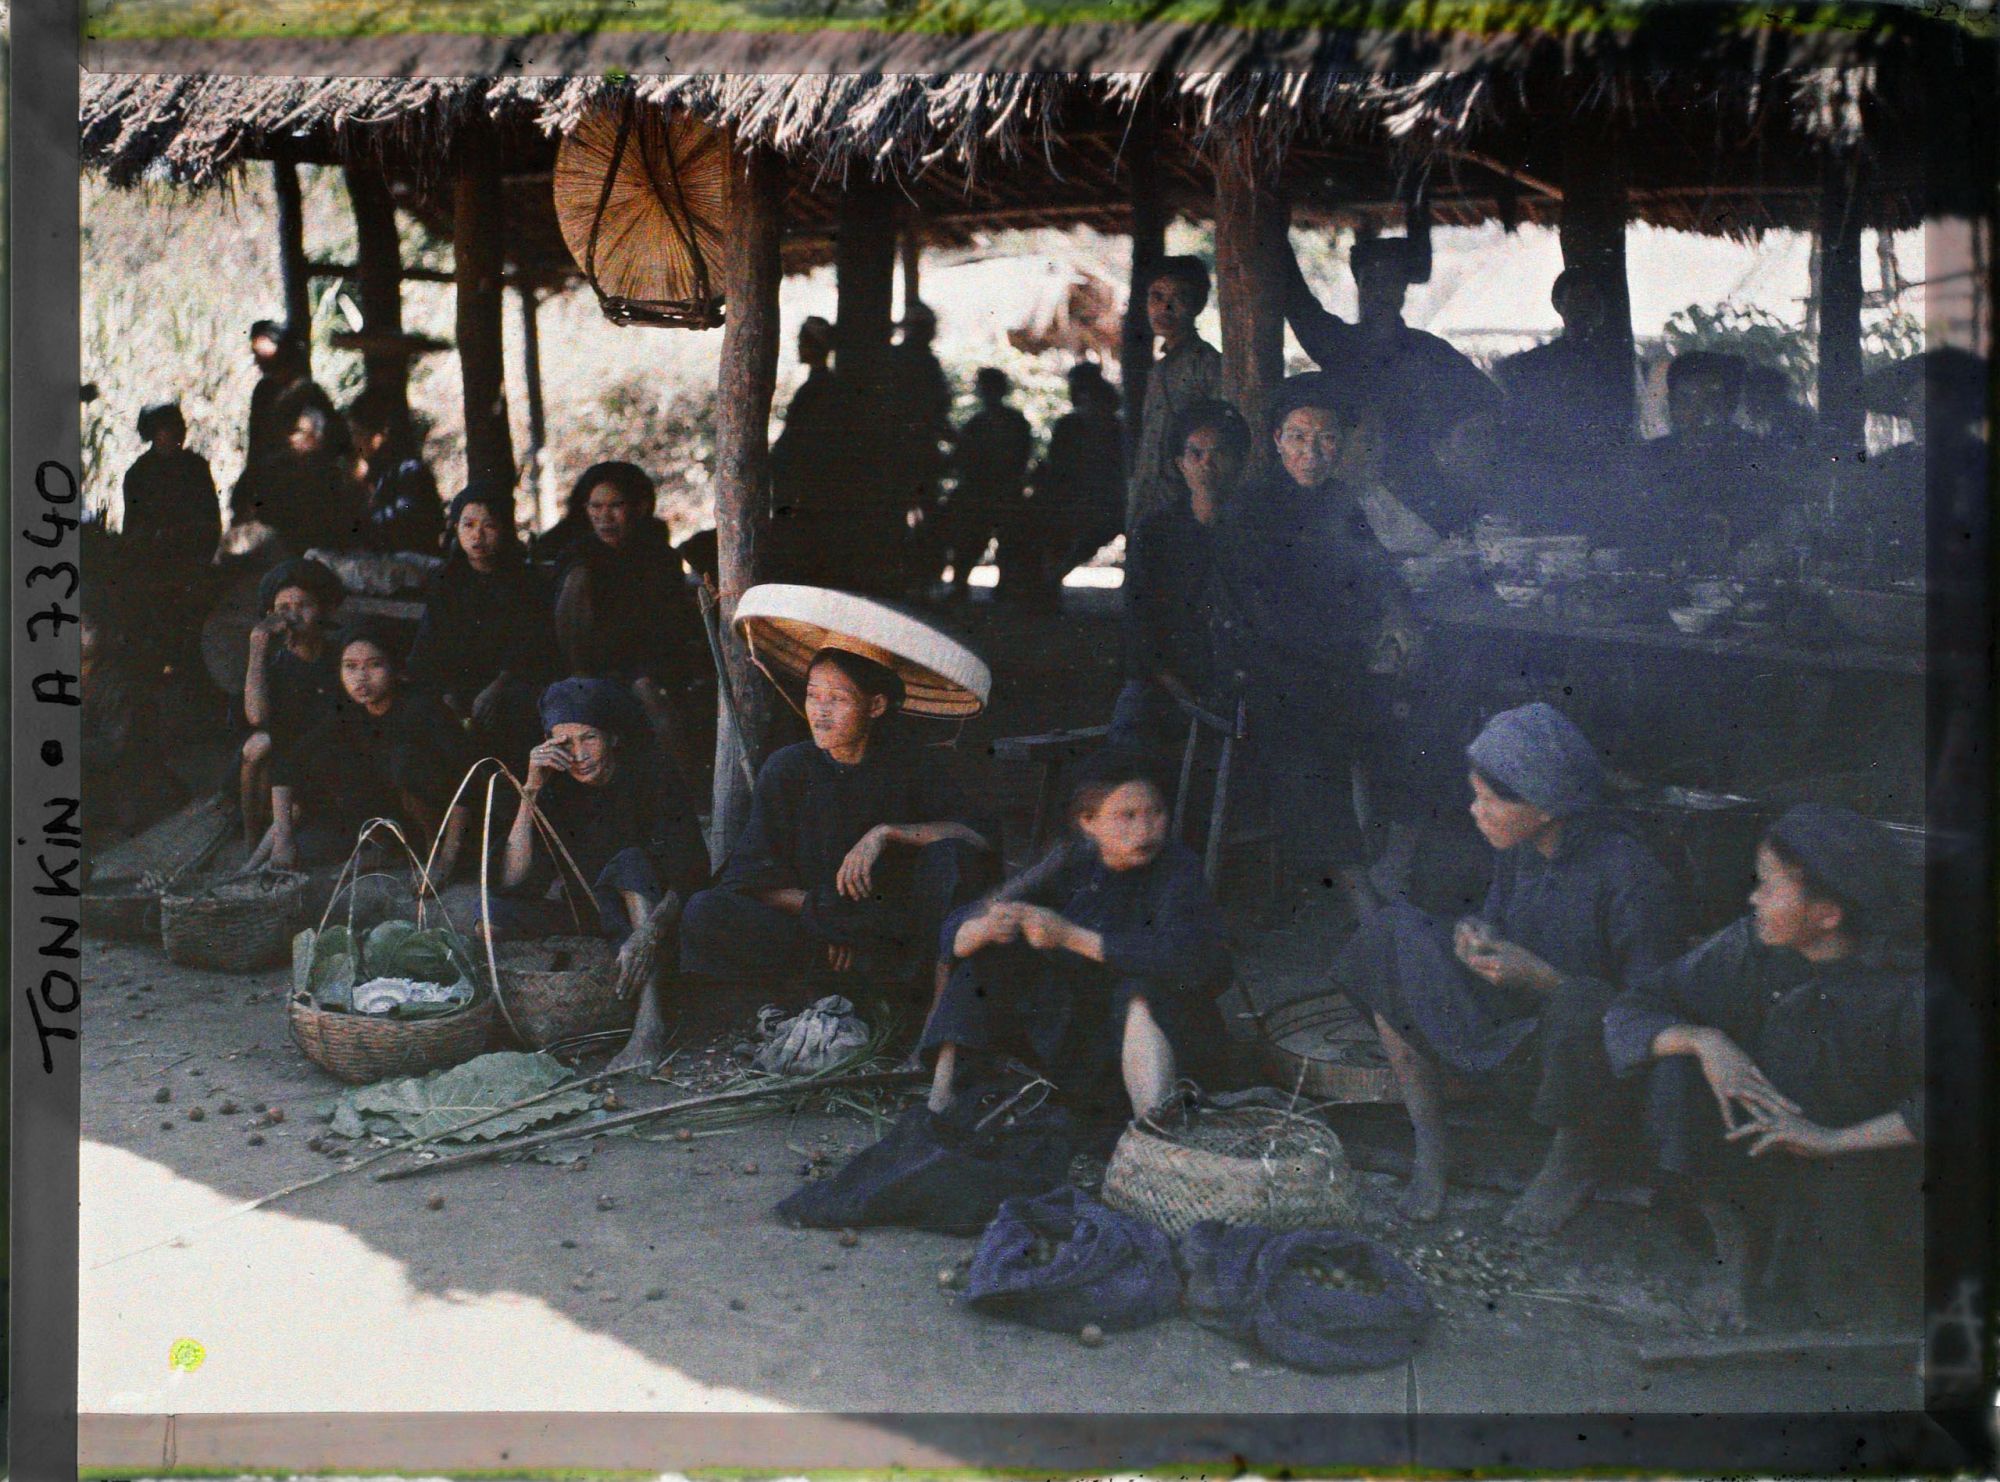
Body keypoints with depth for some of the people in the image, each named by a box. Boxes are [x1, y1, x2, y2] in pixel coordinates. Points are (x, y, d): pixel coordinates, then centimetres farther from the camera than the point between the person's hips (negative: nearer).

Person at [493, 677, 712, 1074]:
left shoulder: (650, 776, -12)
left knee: (629, 862, -35)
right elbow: (515, 885, -10)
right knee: (493, 912, -15)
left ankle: (650, 1025, -47)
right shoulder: (557, 789, -1)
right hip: (600, 921, 4)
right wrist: (530, 792, -18)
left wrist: (650, 932, -40)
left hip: (663, 920, -4)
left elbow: (690, 874, -21)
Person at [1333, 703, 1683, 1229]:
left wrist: (1540, 978, -28)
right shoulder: (1517, 850, -3)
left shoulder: (1630, 876, -24)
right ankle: (1429, 1145, -4)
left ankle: (1573, 1164, -8)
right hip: (1512, 1017, 7)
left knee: (1581, 1008, -42)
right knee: (1391, 933, -7)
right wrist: (1478, 941, -11)